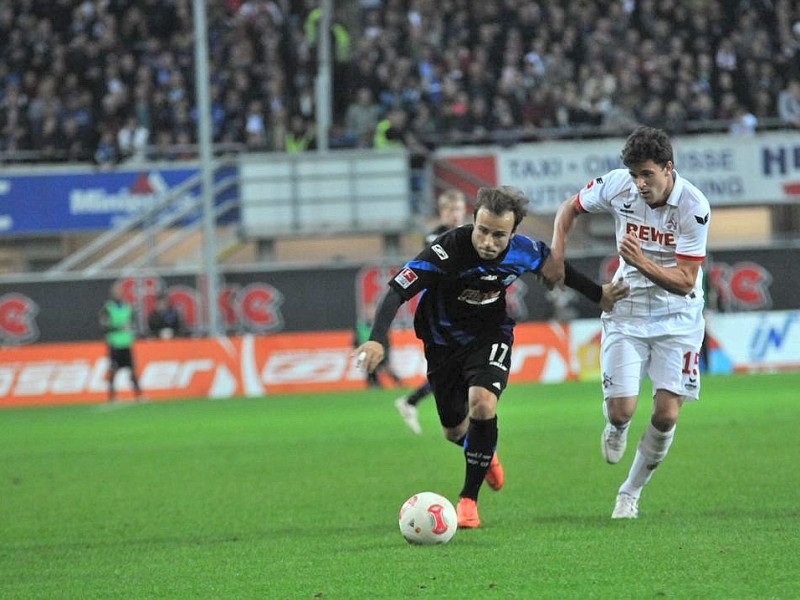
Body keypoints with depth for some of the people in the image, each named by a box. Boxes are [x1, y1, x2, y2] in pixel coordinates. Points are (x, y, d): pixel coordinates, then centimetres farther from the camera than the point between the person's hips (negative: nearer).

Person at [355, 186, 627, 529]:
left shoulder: (522, 252, -20)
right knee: (454, 430, 12)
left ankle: (468, 499, -13)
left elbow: (551, 266, 5)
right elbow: (397, 290, -36)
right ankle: (485, 453, 52)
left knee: (482, 403, -27)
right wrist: (377, 340, -50)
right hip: (444, 342, 0)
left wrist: (597, 295, 17)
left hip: (490, 337, 0)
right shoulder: (448, 250, -33)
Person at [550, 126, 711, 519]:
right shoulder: (617, 185, -12)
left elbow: (685, 281, -19)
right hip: (627, 309, 1)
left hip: (677, 315, -1)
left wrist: (642, 262, -34)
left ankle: (631, 493, 14)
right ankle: (615, 429, 28)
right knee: (621, 410, -11)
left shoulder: (694, 207, -20)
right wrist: (556, 251, -6)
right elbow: (571, 208, 10)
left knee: (666, 415, -9)